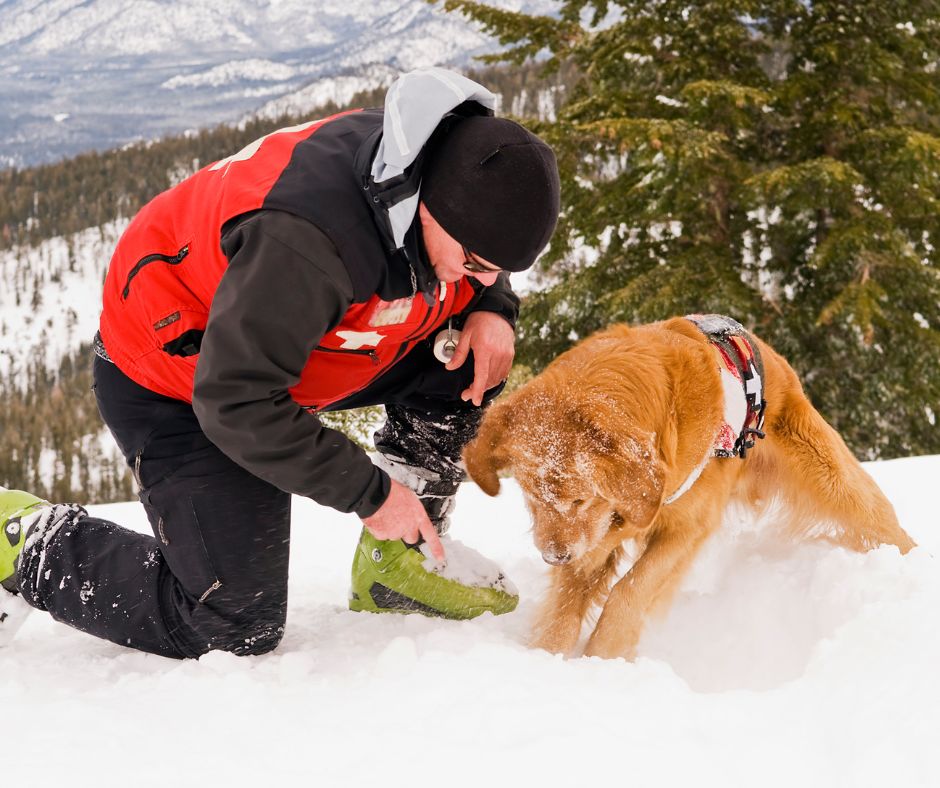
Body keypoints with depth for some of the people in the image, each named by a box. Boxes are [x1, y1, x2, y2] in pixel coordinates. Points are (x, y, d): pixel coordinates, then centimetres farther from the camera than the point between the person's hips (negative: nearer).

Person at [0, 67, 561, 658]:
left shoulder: (451, 166, -15)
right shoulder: (305, 243, -41)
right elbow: (236, 402, -35)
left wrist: (491, 308, -14)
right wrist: (367, 492, -29)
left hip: (299, 338, 8)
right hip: (179, 382, -8)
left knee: (476, 353, -9)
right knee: (236, 629, -10)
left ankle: (397, 564, 3)